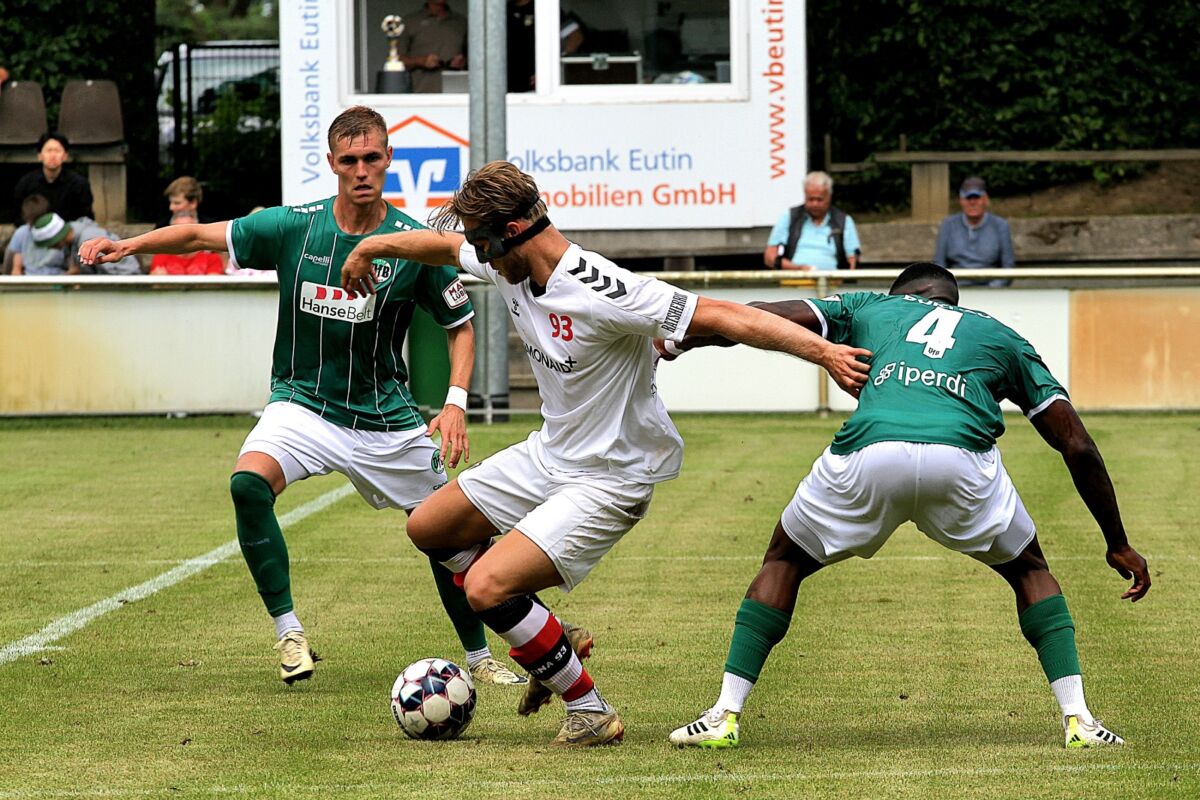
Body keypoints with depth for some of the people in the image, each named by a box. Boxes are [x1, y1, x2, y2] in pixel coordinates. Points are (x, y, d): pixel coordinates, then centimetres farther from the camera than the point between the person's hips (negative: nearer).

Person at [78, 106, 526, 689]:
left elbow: (460, 325, 2)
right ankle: (289, 633, -21)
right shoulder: (292, 227, -9)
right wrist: (130, 244, -13)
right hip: (303, 406, -1)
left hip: (386, 416, 1)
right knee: (249, 482, -30)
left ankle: (479, 658, 30)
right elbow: (201, 235, 2)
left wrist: (456, 402, -12)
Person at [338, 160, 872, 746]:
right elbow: (442, 244, 16)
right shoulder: (509, 266, -6)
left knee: (486, 587, -20)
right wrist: (366, 249, 32)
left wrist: (824, 351, -38)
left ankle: (591, 711, -3)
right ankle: (549, 641, 27)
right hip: (547, 454, 10)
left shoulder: (602, 293, -31)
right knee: (428, 528, 18)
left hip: (609, 479, -9)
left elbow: (726, 318, -32)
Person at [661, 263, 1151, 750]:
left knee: (784, 562, 25)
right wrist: (1117, 544, 38)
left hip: (868, 452, 0)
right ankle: (1077, 719, 16)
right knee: (1028, 568, 28)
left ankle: (725, 716, 17)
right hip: (961, 459, 0)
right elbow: (1078, 447, 31)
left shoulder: (869, 307, 33)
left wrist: (680, 342, 39)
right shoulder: (1003, 339, 34)